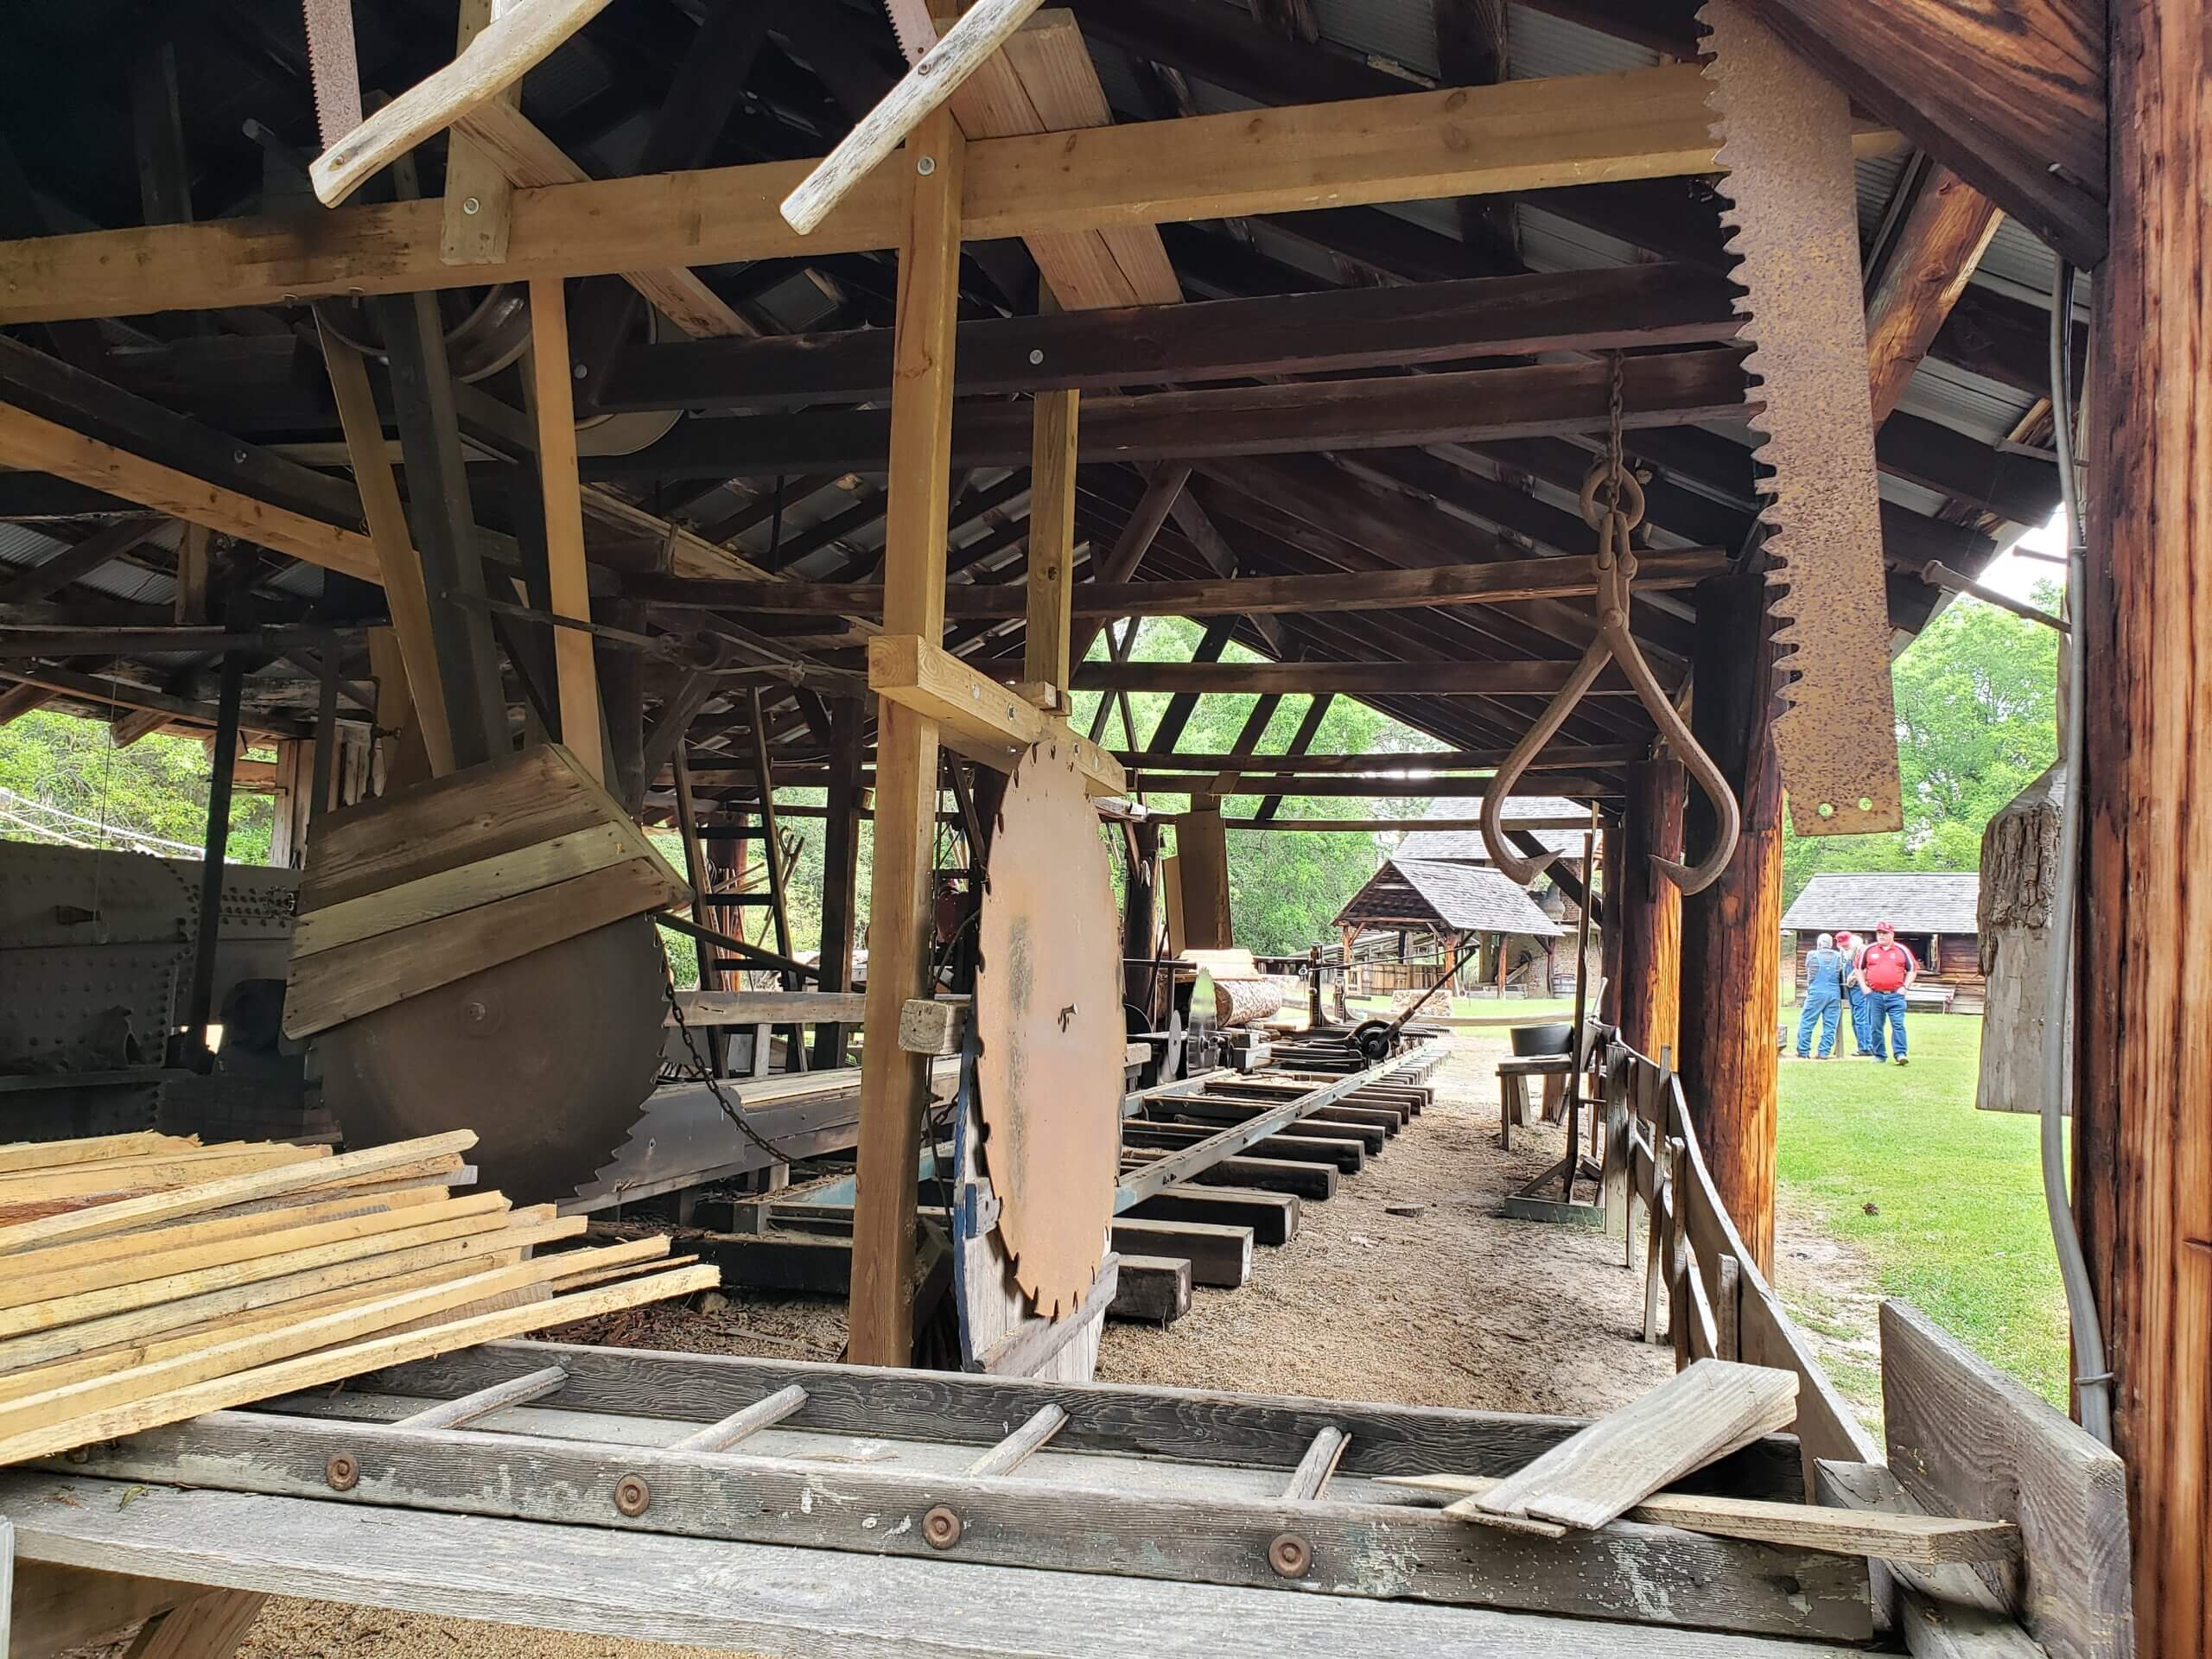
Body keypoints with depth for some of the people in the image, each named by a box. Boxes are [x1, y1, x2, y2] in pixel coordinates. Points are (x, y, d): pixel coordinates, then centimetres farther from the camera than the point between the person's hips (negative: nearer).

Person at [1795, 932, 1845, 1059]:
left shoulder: (1811, 955, 0)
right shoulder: (1838, 956, 5)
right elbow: (1841, 973, 13)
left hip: (1816, 992, -2)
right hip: (1834, 993, 2)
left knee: (1806, 1022, 4)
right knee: (1830, 1025, 6)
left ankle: (1803, 1051, 4)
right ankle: (1825, 1052, 5)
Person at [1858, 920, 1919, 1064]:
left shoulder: (1902, 950, 5)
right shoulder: (1869, 950, 7)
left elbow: (1913, 969, 11)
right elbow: (1859, 968, 16)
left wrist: (1905, 987, 0)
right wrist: (1864, 987, 6)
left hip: (1895, 995, -2)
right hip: (1874, 995, 2)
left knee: (1898, 1025, -10)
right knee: (1875, 1027, 5)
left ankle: (1900, 1054, -12)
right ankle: (1879, 1055, 13)